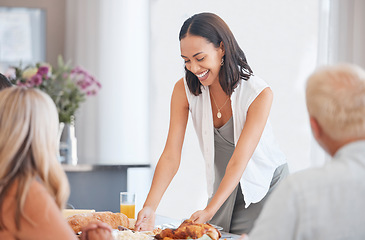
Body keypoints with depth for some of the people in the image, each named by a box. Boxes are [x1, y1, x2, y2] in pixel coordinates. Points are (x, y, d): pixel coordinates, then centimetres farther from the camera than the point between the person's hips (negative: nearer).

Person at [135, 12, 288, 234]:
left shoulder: (260, 93, -24)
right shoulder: (184, 89, -13)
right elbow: (171, 157, -16)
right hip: (224, 186, 3)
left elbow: (238, 161, -27)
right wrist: (150, 206, -30)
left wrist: (209, 211, -37)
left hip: (267, 185, -3)